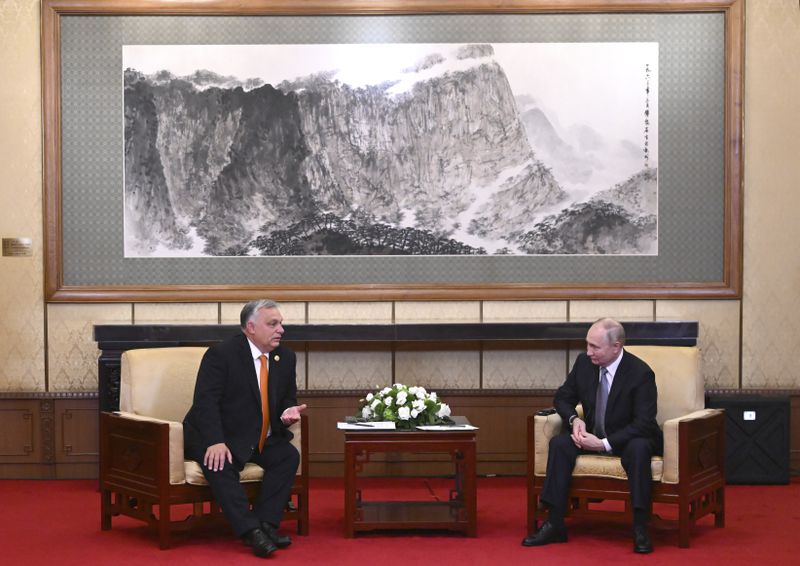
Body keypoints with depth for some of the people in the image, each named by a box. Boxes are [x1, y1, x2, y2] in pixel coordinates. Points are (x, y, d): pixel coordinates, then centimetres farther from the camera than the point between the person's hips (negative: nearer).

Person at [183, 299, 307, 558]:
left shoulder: (286, 358, 6)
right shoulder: (221, 354, -13)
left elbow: (287, 400, 14)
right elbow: (206, 401, -20)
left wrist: (287, 413, -13)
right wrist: (215, 442, -33)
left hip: (261, 441, 6)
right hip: (214, 439, -6)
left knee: (289, 455, -19)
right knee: (219, 463, -34)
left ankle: (265, 523, -22)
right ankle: (251, 531, -37)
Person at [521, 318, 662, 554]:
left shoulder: (641, 373, -20)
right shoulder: (584, 362, -5)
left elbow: (644, 423, -23)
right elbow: (563, 397, 8)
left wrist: (605, 444, -32)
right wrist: (574, 419, -15)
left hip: (630, 439, -5)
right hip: (593, 436, 5)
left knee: (638, 448, -38)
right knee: (559, 443, -21)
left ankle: (640, 528, -31)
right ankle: (555, 524, -21)